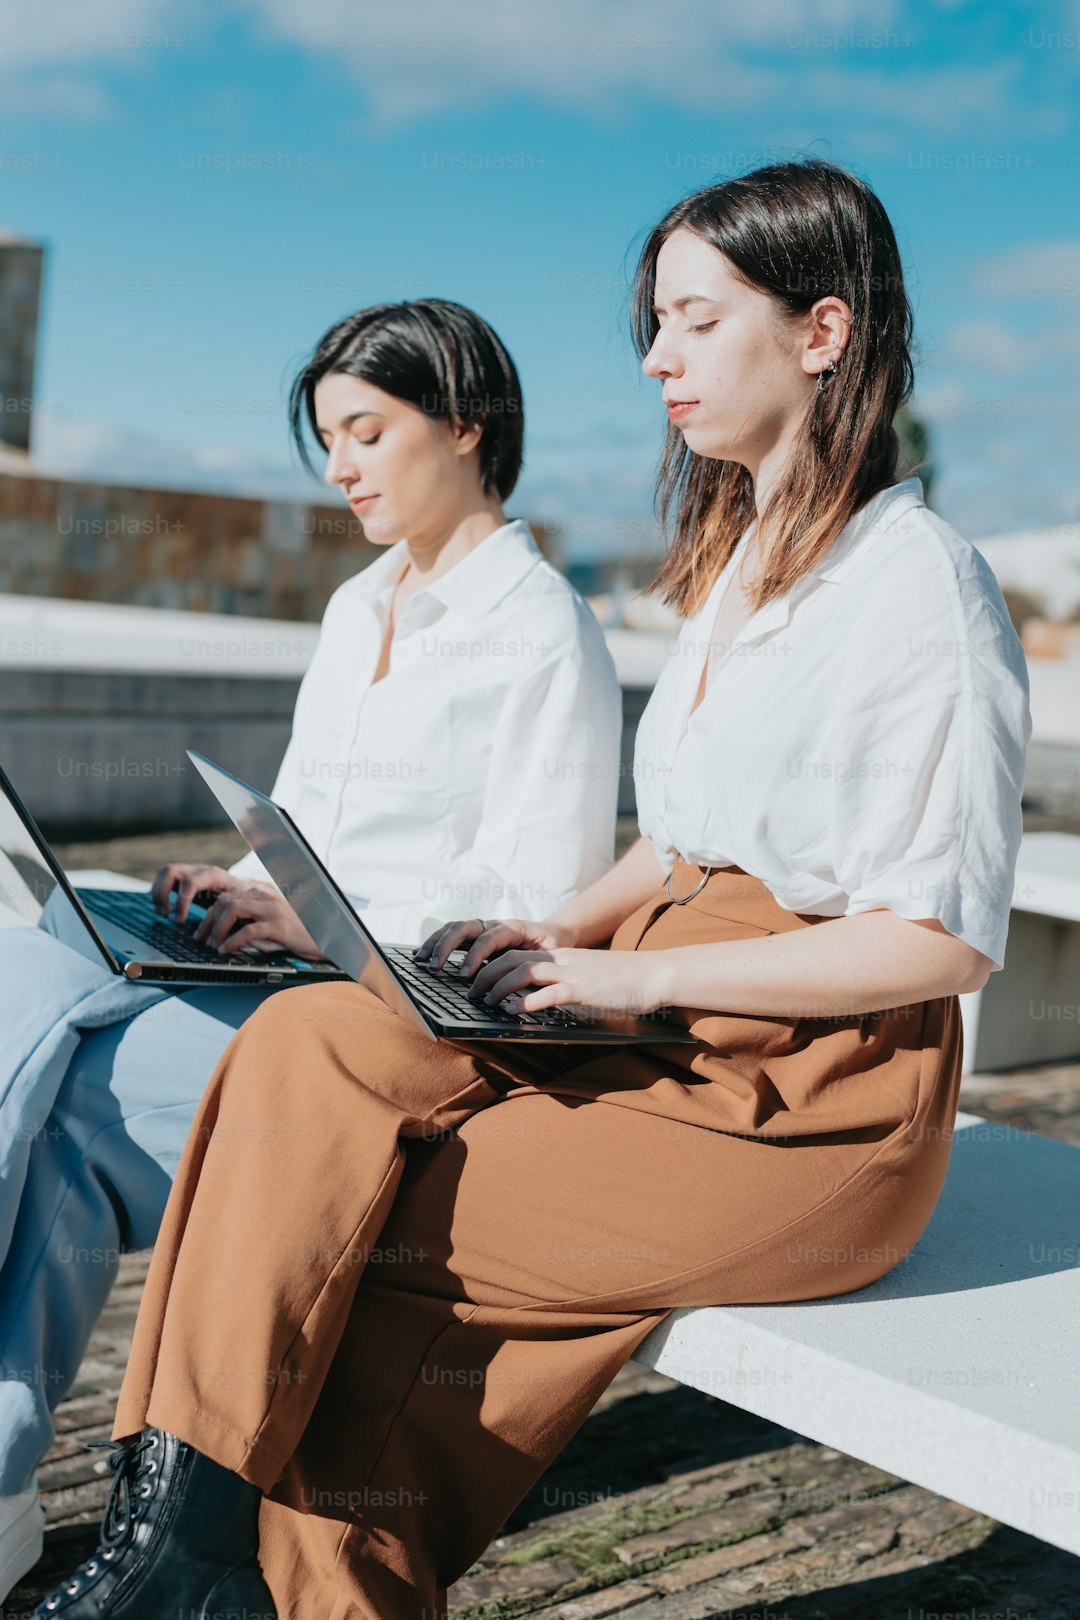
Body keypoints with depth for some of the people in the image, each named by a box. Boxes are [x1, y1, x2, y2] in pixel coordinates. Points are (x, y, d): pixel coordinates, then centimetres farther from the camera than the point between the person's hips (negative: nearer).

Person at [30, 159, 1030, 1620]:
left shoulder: (922, 580, -11)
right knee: (317, 1040, -15)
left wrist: (639, 971, -17)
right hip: (671, 1039, 8)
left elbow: (947, 938, -16)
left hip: (814, 1102, -7)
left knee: (329, 1230, -15)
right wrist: (558, 933, 3)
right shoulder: (739, 565, 17)